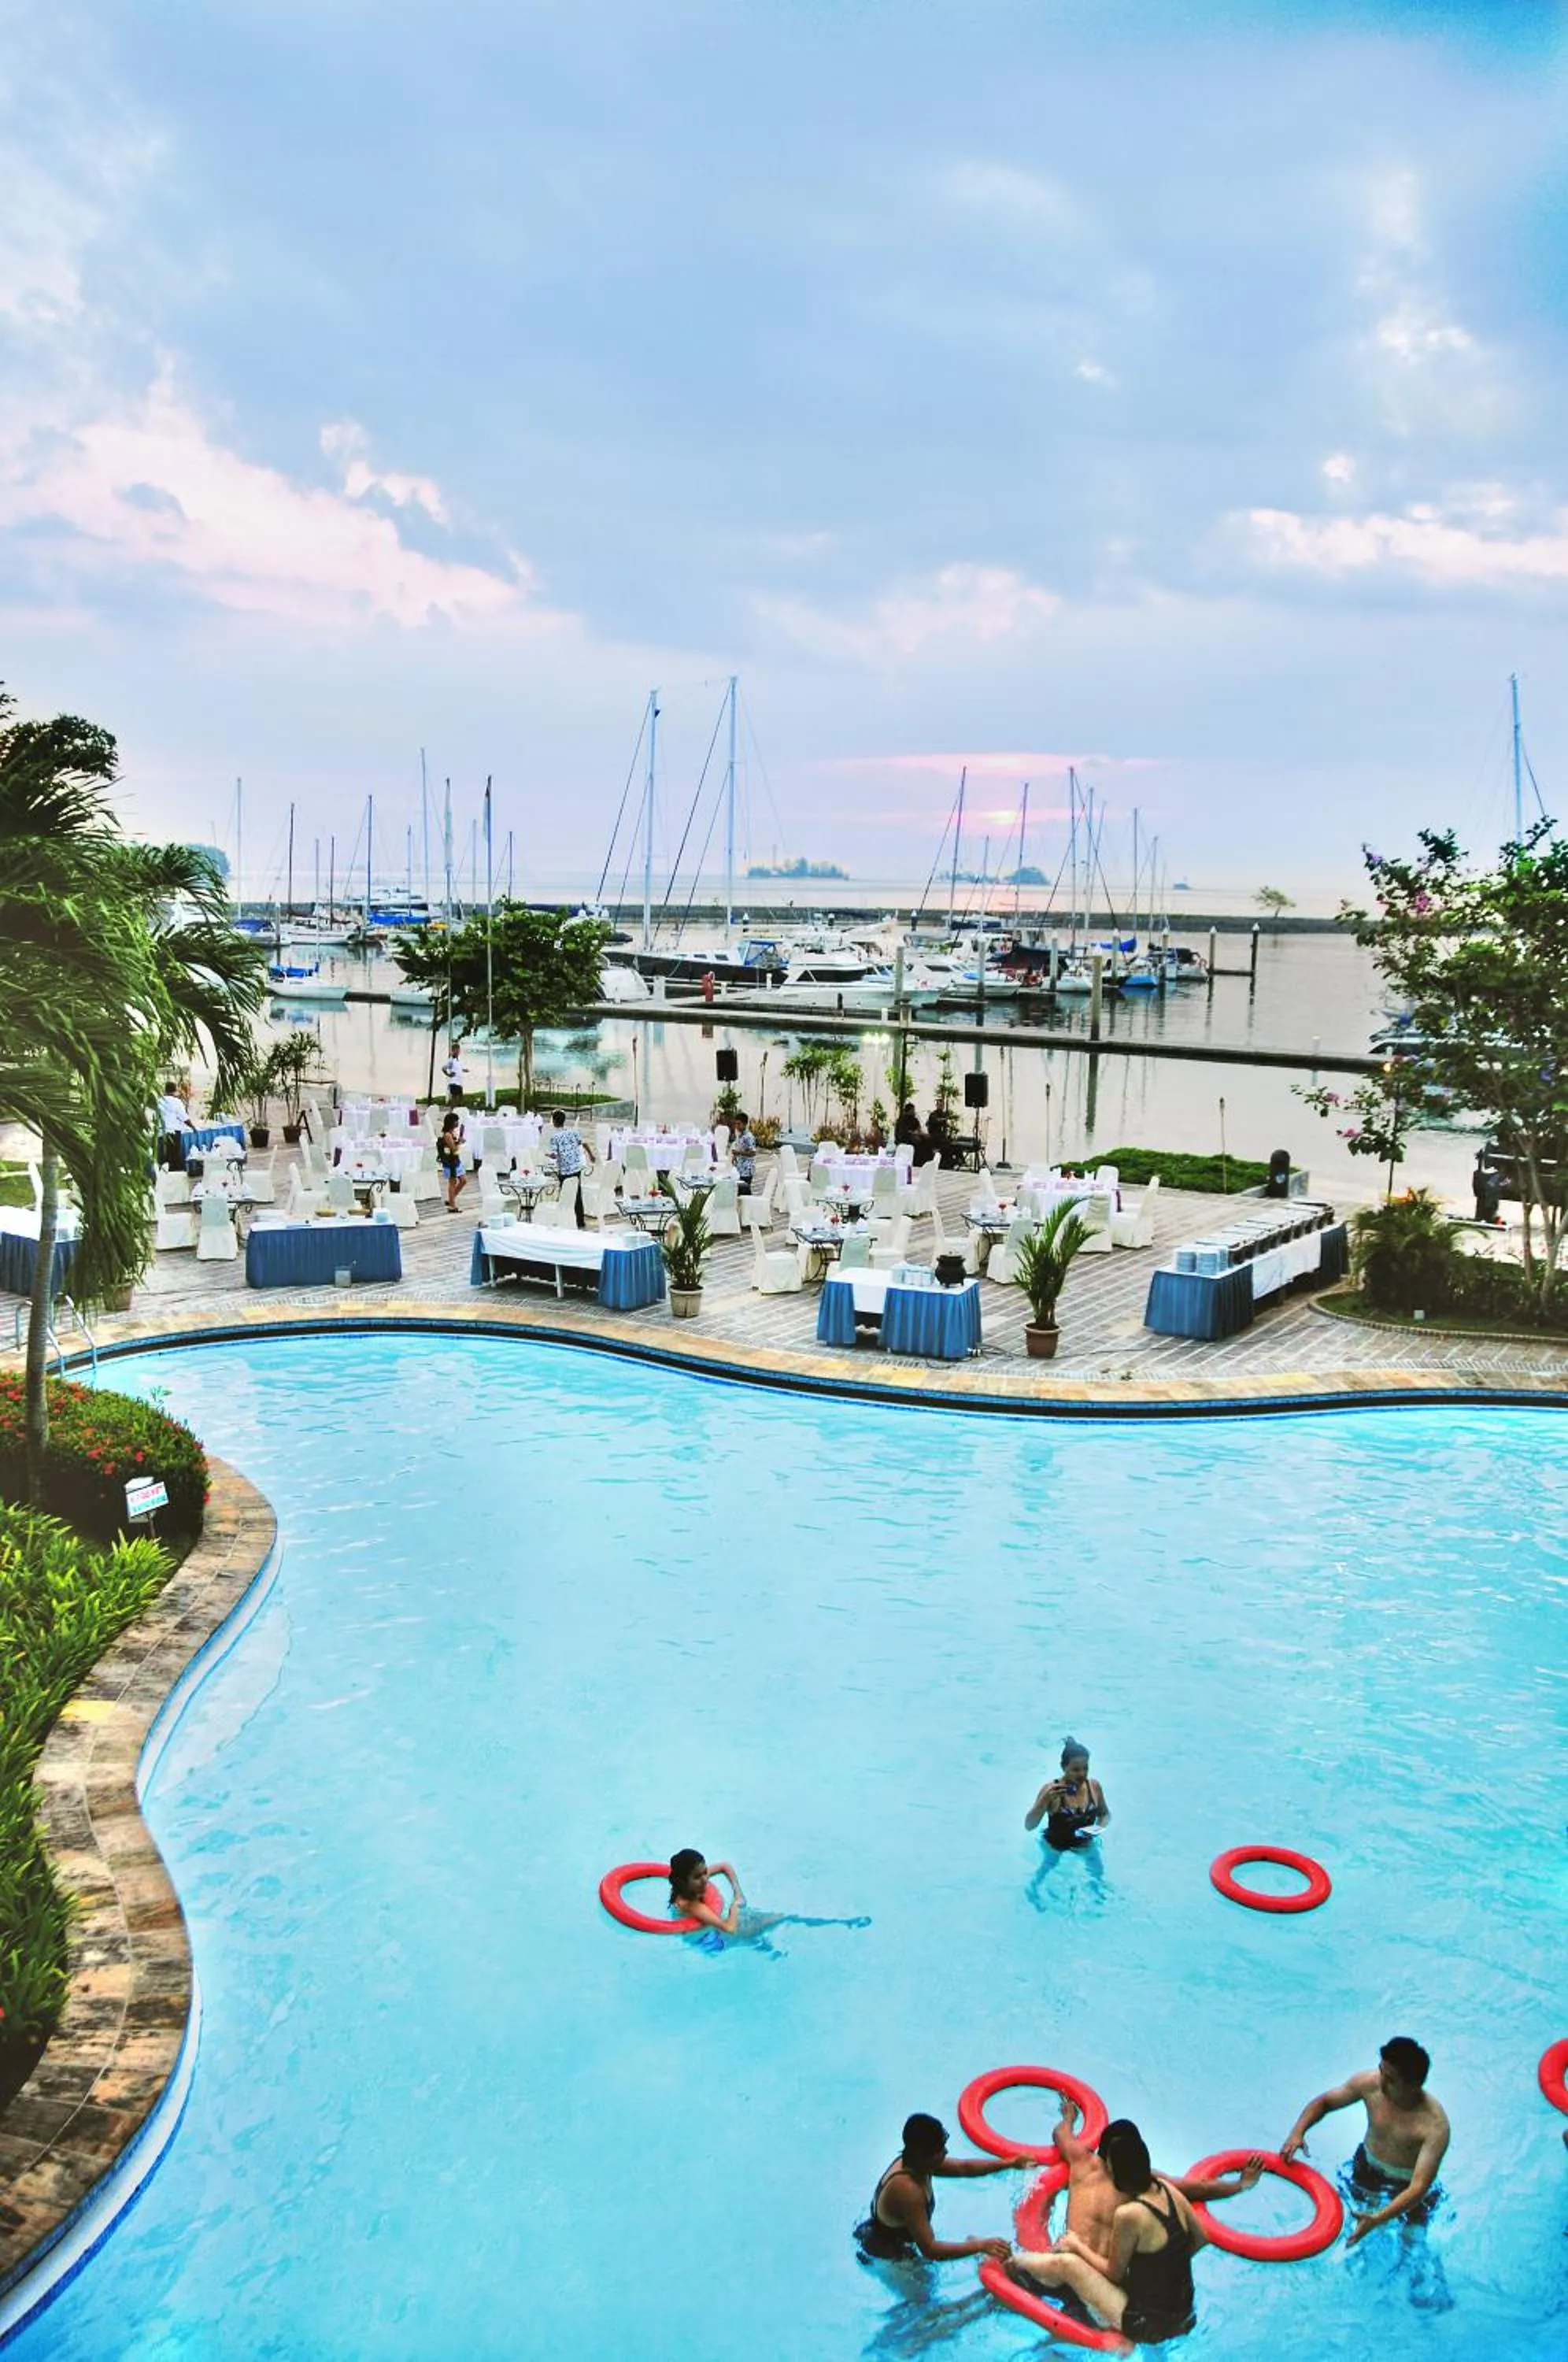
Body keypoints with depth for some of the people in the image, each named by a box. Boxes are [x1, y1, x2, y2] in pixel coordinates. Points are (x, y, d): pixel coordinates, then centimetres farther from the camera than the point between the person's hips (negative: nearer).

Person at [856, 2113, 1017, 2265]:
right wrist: (982, 2246, -38)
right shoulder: (908, 2189, -38)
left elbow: (964, 2168, 2)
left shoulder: (914, 2162, -11)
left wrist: (1011, 2163, -5)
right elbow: (930, 2250, -37)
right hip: (885, 2255, -9)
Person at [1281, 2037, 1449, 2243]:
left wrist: (1377, 2220, -48)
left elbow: (1419, 2187, -36)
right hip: (1367, 2168, 3)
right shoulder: (1370, 2083, -24)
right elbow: (1323, 2102, -8)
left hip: (1406, 2185, -3)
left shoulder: (1435, 2127, -34)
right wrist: (1297, 2132, -25)